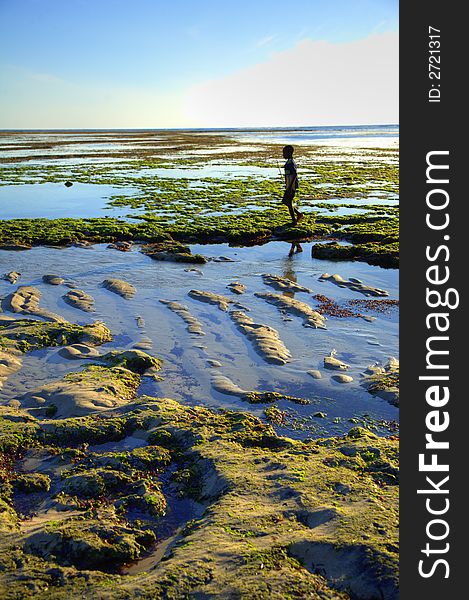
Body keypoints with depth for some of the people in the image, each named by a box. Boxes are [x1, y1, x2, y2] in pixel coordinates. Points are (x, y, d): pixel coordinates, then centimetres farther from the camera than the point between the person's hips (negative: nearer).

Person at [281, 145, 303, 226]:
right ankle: (299, 214, 20)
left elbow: (295, 174, -26)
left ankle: (294, 221, 7)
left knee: (288, 202, -2)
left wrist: (290, 187, -28)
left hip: (291, 186, -10)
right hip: (289, 186, 10)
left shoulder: (290, 163, -17)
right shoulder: (290, 162, 14)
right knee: (285, 201, 16)